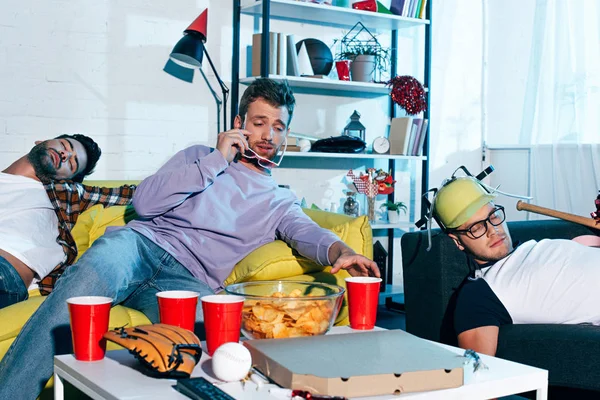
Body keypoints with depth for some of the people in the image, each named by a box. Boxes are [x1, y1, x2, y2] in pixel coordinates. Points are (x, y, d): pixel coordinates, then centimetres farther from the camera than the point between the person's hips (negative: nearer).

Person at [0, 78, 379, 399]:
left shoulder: (281, 201, 25)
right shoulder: (200, 156, 23)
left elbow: (309, 232, 2)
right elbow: (145, 201, 7)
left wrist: (340, 250, -23)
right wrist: (216, 161, 4)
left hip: (188, 279, 0)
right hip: (142, 244, 0)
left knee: (206, 326, -38)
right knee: (99, 266, -37)